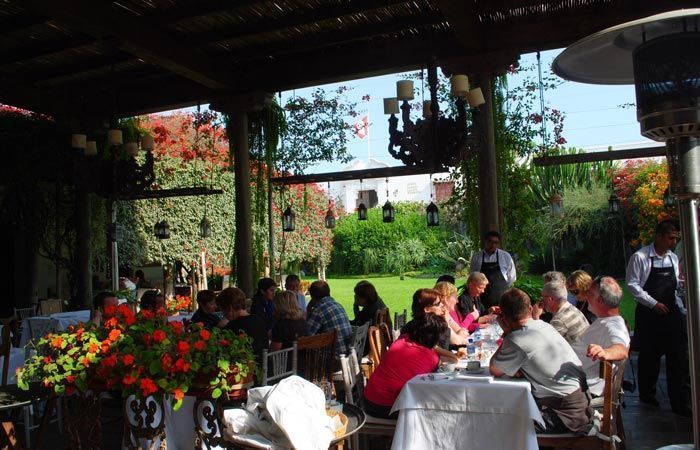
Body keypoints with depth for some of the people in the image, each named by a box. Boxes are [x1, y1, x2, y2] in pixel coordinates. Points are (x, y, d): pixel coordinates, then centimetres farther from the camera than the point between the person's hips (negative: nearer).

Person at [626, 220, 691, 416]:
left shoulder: (673, 258, 9)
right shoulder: (640, 257, -9)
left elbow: (676, 286, 17)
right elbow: (632, 285, -12)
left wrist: (681, 309, 10)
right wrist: (654, 303, -16)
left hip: (671, 313, 5)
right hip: (648, 314, -5)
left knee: (678, 356, 1)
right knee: (649, 355, 8)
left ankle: (680, 402, 10)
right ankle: (647, 395, 27)